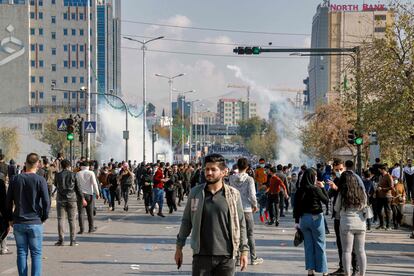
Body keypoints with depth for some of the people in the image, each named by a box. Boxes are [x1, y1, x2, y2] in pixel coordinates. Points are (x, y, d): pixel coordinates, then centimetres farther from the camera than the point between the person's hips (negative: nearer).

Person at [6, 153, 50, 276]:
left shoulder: (15, 180, 3)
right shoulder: (40, 180, -7)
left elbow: (8, 202, 5)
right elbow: (46, 202, -11)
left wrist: (10, 219, 14)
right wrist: (44, 217, 3)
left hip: (18, 223, 3)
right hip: (35, 223, -2)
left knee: (21, 253, 8)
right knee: (36, 254, 4)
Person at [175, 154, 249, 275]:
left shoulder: (233, 194, -1)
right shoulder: (195, 192, 2)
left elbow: (241, 225, 5)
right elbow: (186, 221, 10)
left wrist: (244, 250, 3)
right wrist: (179, 247, 10)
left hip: (226, 257, -1)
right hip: (201, 255, 1)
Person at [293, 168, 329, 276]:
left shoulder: (300, 190, 0)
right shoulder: (316, 189, -13)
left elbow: (296, 206, 2)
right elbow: (326, 200, -1)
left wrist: (297, 221, 9)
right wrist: (322, 188, 7)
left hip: (303, 218, 4)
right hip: (316, 218, -4)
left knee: (308, 244, 11)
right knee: (320, 244, 5)